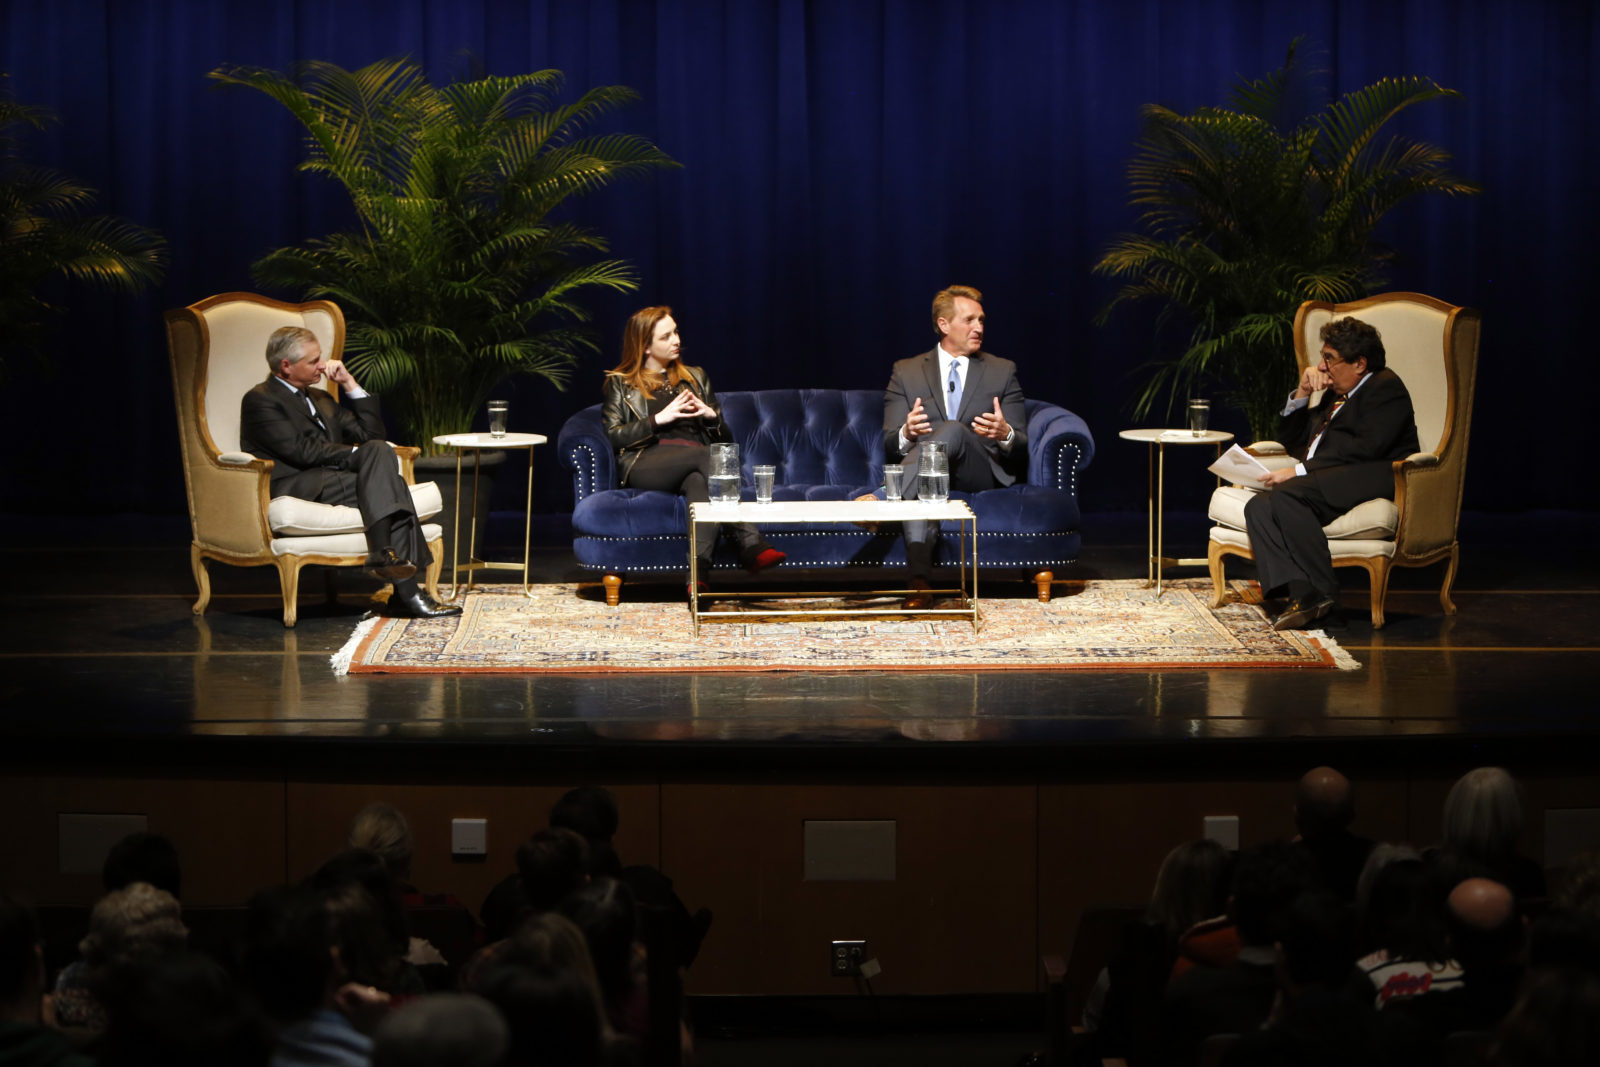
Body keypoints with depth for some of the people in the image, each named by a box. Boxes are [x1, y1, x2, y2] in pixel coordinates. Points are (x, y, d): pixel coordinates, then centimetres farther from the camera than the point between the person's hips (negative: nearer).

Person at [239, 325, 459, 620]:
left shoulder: (319, 399, 29)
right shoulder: (259, 400, 1)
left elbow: (371, 434, 22)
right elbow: (302, 451, -11)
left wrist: (351, 385, 15)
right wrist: (359, 454, -8)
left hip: (333, 480, 8)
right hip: (294, 488, -8)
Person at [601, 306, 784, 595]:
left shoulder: (696, 378, 30)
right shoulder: (621, 384, 21)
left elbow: (726, 438, 28)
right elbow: (613, 435, 4)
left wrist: (711, 416, 5)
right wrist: (660, 419, -4)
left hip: (695, 463, 3)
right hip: (645, 465, -3)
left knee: (698, 481, -39)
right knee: (707, 456, -36)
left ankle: (699, 571, -60)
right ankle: (749, 541, -50)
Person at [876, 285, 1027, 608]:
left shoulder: (1002, 372, 17)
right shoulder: (906, 372, 16)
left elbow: (1021, 449, 11)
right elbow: (890, 445, 8)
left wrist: (1005, 435, -16)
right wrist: (907, 435, -19)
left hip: (981, 474, 0)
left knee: (953, 431, -34)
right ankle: (919, 580, -57)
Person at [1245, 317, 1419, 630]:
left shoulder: (1385, 387, -1)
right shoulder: (1335, 394, 28)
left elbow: (1366, 448, -16)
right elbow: (1295, 442, 32)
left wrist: (1300, 472, -19)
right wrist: (1301, 394, 16)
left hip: (1372, 481, -9)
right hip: (1322, 485, 9)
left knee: (1286, 496, -33)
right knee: (1259, 507, -20)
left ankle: (1319, 592, -32)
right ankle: (1295, 592, -38)